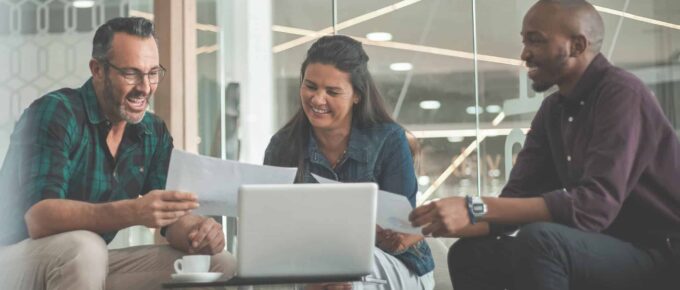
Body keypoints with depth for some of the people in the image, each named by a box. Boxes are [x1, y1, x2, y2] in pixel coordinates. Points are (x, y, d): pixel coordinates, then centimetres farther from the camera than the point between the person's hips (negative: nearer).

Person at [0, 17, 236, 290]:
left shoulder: (155, 133, 3)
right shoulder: (55, 114, -18)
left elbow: (175, 216, 1)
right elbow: (38, 217, -31)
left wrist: (197, 231, -25)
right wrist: (132, 213, -45)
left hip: (94, 266, 6)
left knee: (220, 264, -5)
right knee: (83, 247, -39)